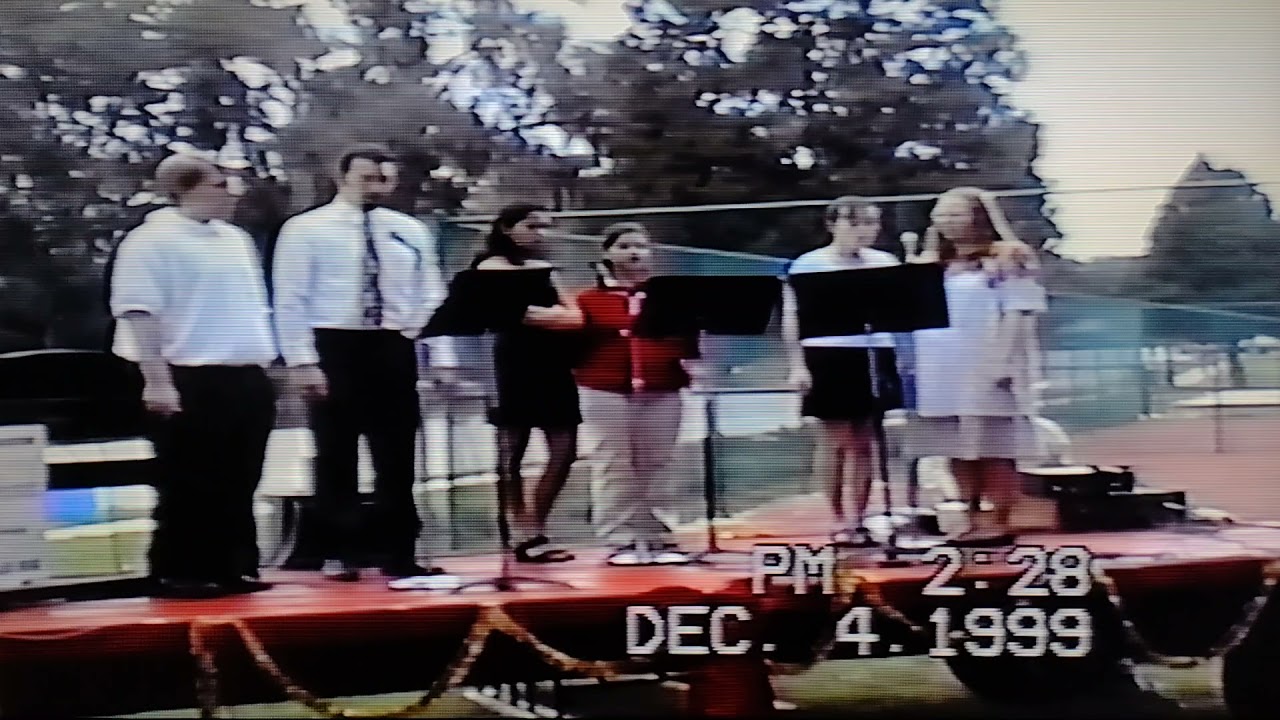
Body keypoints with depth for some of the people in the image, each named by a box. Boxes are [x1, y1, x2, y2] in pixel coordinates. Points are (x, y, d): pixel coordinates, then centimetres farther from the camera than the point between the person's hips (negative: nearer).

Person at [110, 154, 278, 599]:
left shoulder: (235, 239, 17)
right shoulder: (152, 240, -8)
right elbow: (138, 313, -15)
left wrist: (265, 368, 18)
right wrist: (157, 381, -21)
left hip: (247, 379, 7)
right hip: (190, 382, -7)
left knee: (238, 484, 11)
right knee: (189, 487, -1)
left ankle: (234, 568, 20)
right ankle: (178, 573, 9)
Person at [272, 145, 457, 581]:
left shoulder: (411, 231, 10)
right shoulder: (305, 229, -1)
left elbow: (431, 298, 9)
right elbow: (291, 302, -5)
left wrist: (442, 357, 1)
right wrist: (303, 362, -13)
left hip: (394, 349, 3)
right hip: (335, 348, -3)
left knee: (397, 458, 5)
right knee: (336, 456, 4)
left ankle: (399, 555, 12)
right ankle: (338, 555, 14)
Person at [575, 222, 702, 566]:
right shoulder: (590, 299, 6)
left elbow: (687, 337, 4)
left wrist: (691, 362, -11)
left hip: (662, 391, 2)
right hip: (606, 391, -1)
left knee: (657, 466, 6)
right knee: (616, 467, 0)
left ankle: (660, 538, 11)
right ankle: (624, 541, 4)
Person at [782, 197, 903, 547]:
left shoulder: (885, 262, 9)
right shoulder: (807, 265, -1)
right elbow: (792, 319, -3)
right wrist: (798, 364, -8)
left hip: (874, 356, 4)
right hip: (827, 357, -3)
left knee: (864, 441, 7)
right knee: (834, 440, 1)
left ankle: (859, 519, 15)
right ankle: (839, 520, 10)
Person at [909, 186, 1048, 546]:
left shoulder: (1008, 258, -2)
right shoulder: (937, 265, 19)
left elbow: (1019, 313, -9)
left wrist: (1000, 364, -18)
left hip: (986, 373, -7)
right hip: (944, 373, 7)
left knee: (994, 450, -3)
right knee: (958, 450, 7)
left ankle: (999, 522, 0)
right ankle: (974, 522, 13)